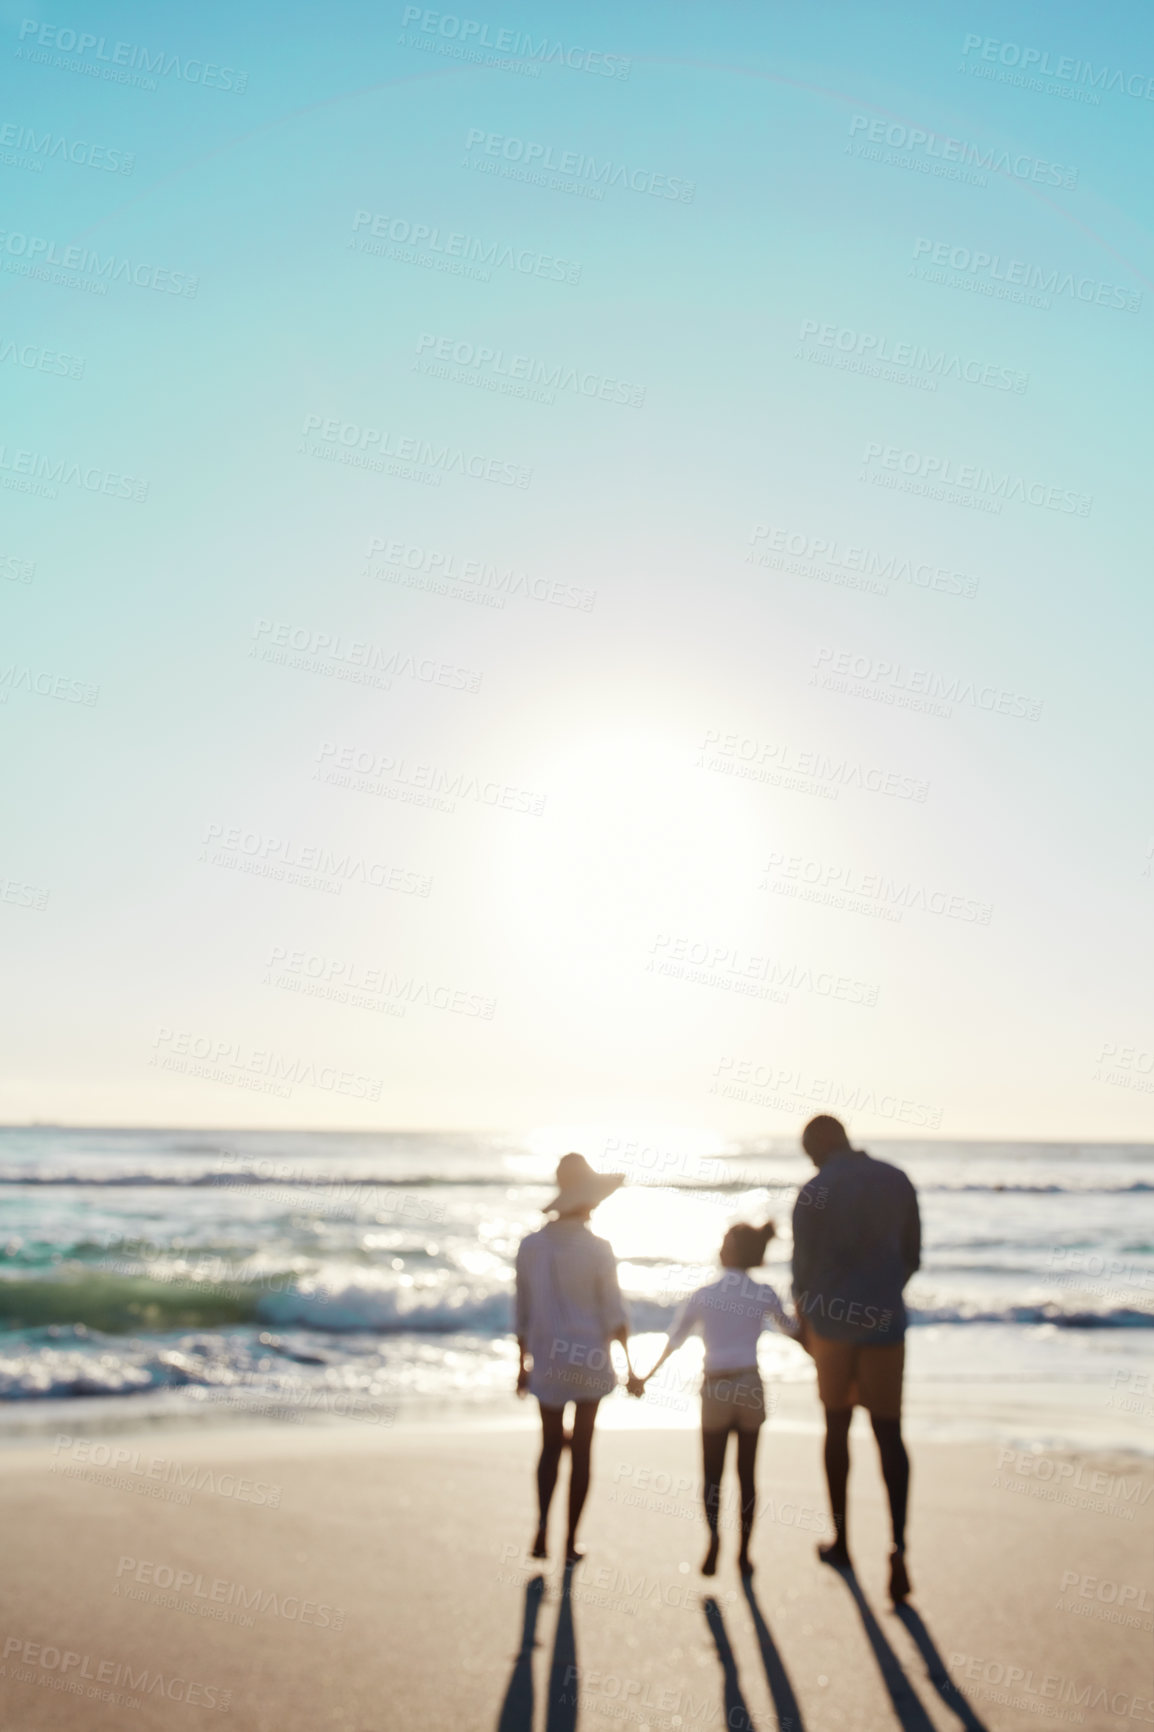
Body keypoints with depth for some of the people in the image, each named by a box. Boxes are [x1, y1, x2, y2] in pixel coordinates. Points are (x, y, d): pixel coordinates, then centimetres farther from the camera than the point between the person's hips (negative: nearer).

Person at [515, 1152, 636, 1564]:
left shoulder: (530, 1245, 0)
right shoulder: (597, 1249, -10)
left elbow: (522, 1313, 5)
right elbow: (614, 1313, -11)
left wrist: (523, 1365, 14)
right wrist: (629, 1366, -6)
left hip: (547, 1360, 3)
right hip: (590, 1360, -2)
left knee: (551, 1445, 18)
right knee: (581, 1449, 9)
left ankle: (542, 1522, -1)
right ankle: (570, 1542, 12)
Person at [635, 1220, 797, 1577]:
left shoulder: (703, 1295, -4)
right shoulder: (764, 1294, -1)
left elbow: (672, 1342, 1)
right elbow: (792, 1331, 14)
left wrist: (645, 1379, 11)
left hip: (716, 1389, -1)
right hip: (750, 1387, 1)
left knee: (712, 1474, 9)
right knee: (747, 1473, 9)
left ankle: (713, 1547, -5)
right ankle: (744, 1553, 11)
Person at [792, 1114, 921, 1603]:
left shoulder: (814, 1193, -9)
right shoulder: (897, 1181, 2)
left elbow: (803, 1267, -6)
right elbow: (912, 1256, 9)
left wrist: (803, 1319, 11)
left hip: (832, 1316, -2)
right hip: (884, 1319, 2)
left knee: (836, 1427, 13)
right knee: (889, 1434, 4)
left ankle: (841, 1542, 22)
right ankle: (898, 1548, -12)